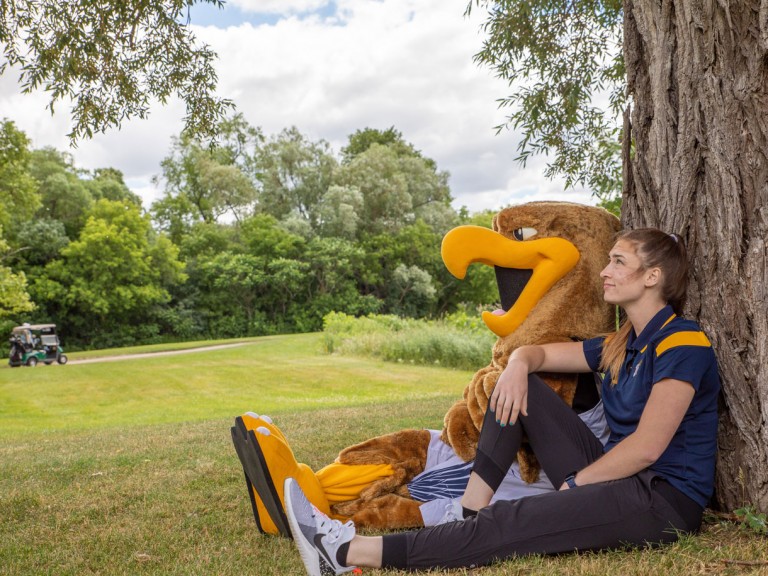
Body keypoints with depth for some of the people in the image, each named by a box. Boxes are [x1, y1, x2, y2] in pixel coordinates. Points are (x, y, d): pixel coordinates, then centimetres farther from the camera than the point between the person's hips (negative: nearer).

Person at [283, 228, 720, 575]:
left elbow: (647, 448, -18)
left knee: (508, 525, -26)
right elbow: (536, 352, 19)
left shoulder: (682, 343, -12)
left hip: (663, 499, -8)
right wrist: (518, 366, -5)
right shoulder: (621, 346, 14)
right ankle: (469, 515, -11)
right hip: (613, 476, 8)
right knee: (520, 385, 1)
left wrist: (573, 484, -9)